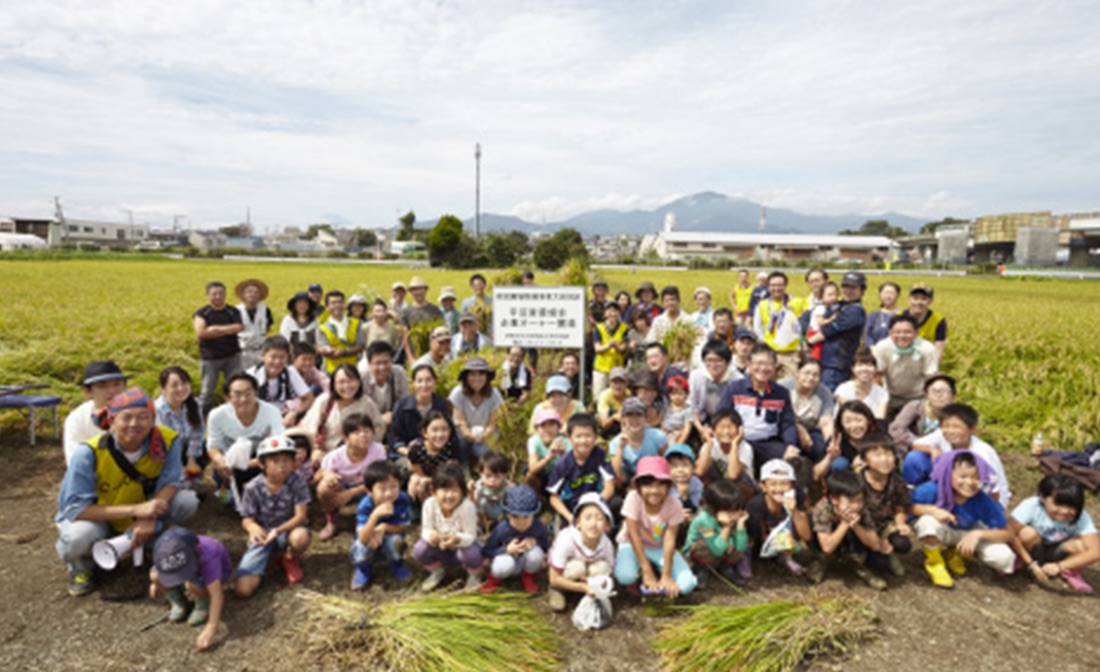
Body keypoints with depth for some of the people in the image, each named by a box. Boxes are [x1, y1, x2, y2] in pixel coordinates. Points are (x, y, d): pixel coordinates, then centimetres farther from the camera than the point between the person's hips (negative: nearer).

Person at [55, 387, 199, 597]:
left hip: (139, 510, 3)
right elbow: (75, 509, -31)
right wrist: (135, 510, -40)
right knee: (79, 535, -36)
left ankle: (152, 544, 8)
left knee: (187, 501, -22)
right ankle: (79, 567, 3)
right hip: (96, 516, -2)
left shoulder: (168, 441, -23)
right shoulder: (88, 453, -30)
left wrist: (149, 517, -36)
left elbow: (169, 483, -18)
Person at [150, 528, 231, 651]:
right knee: (154, 575, -23)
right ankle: (179, 604, 5)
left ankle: (203, 605, -2)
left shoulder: (208, 556, -43)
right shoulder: (170, 551, -29)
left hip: (217, 571, -5)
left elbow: (217, 595, -46)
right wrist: (156, 584, 7)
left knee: (192, 585, -38)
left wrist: (211, 628, -50)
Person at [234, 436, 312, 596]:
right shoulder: (253, 487, -12)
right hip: (262, 535, 1)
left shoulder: (297, 482, -15)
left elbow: (301, 515, -18)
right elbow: (247, 519, -4)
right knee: (242, 590, -16)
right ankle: (265, 560, 18)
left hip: (288, 530, -1)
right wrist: (253, 527, -30)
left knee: (301, 537, -41)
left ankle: (288, 558, 0)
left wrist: (278, 530, -36)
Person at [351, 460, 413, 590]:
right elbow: (363, 538, -36)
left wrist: (383, 527, -30)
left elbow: (404, 528, -14)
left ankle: (397, 565, 5)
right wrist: (375, 515, -51)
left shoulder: (403, 500, -25)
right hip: (369, 544, 0)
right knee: (361, 545, -32)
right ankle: (363, 568, 6)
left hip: (389, 545, 1)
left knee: (395, 539, -31)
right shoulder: (365, 506, -29)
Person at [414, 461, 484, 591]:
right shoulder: (429, 504, -23)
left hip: (463, 544, -3)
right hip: (441, 548, 3)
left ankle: (474, 574, 5)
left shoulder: (467, 507, -31)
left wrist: (457, 539, -49)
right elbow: (426, 529, -14)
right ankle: (437, 571, 12)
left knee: (472, 553, -35)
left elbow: (470, 536, -27)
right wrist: (431, 535, -39)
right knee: (419, 549, -23)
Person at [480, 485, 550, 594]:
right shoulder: (502, 529, -28)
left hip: (527, 564, 2)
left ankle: (528, 576, 5)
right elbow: (486, 551, -19)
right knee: (505, 566, -38)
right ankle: (495, 577, 3)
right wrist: (507, 550, -32)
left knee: (535, 553, -32)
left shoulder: (538, 527, -24)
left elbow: (546, 545, -7)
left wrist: (536, 542, -29)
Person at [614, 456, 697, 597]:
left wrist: (666, 576, -28)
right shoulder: (633, 498, -27)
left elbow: (669, 540, -23)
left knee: (687, 584, -21)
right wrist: (647, 572, -27)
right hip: (633, 545, -1)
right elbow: (634, 535, -26)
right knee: (625, 576, -33)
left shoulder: (674, 505, -21)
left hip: (660, 548, 1)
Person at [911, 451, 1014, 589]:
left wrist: (978, 534, -35)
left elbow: (1007, 534, -20)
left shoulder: (983, 501, -25)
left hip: (968, 535, 3)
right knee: (929, 521, -38)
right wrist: (932, 509, -39)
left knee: (1005, 558, -20)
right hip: (941, 532, -3)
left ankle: (959, 552, 11)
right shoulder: (934, 490, -31)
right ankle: (934, 561, -6)